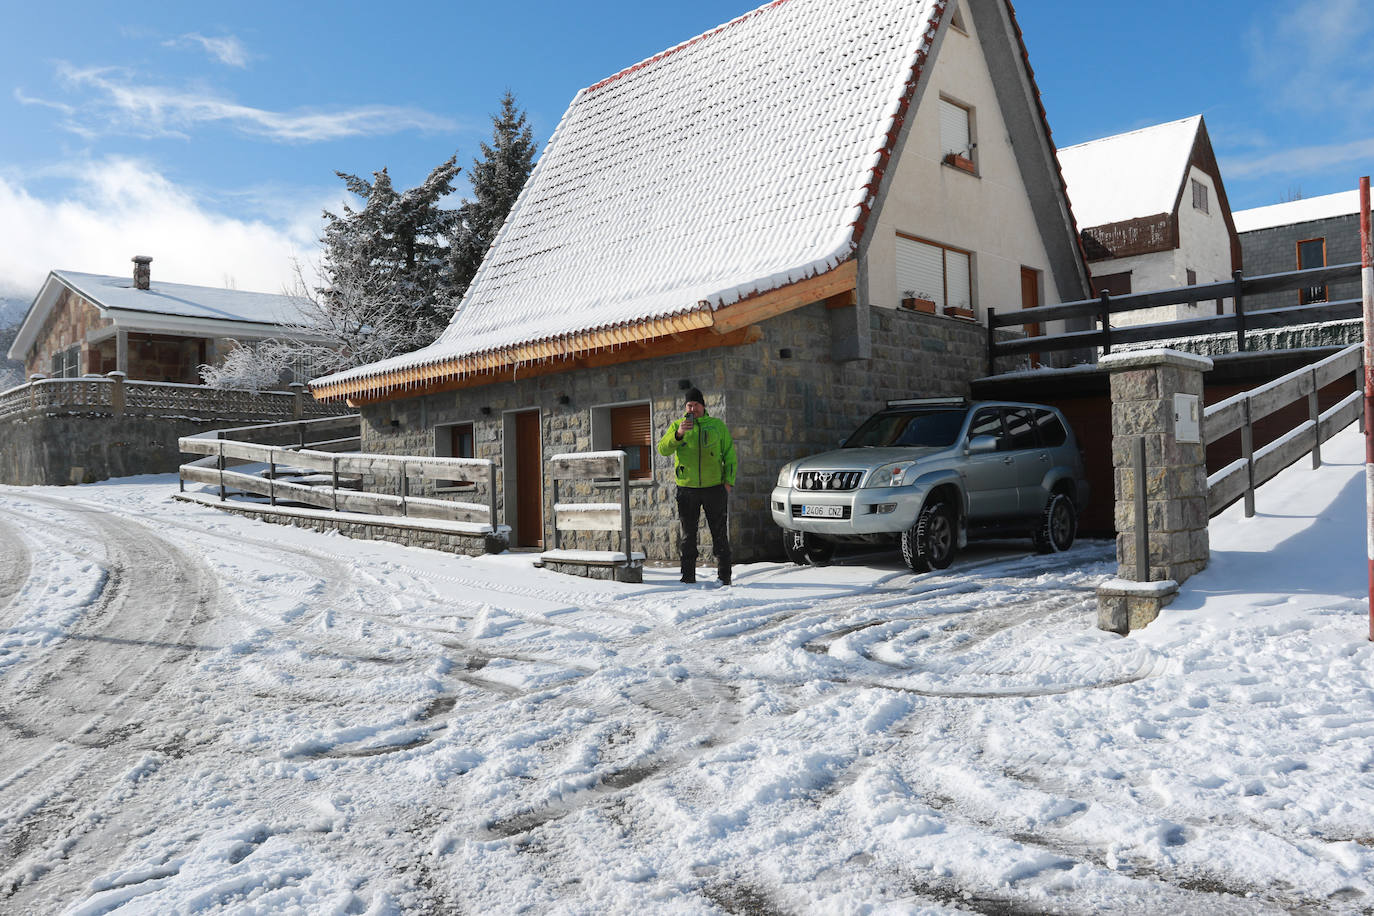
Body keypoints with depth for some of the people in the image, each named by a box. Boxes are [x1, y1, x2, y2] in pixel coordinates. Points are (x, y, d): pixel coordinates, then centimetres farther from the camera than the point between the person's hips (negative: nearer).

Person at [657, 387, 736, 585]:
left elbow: (729, 454, 10)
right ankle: (688, 576, 13)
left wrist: (729, 480, -1)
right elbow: (663, 449, -8)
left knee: (719, 533, 2)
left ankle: (724, 576, 8)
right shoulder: (677, 425, 6)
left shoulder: (717, 425, 8)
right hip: (687, 489, 0)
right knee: (688, 535, 6)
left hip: (714, 487, 0)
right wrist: (678, 434, -24)